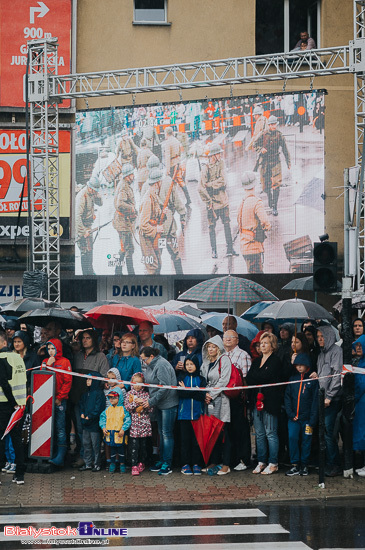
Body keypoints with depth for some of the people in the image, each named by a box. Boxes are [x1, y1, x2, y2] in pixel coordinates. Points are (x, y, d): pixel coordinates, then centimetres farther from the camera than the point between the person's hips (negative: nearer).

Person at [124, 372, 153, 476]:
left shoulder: (146, 394, 7)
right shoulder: (130, 394, 6)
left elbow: (150, 408, 3)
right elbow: (126, 407, -5)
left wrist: (143, 406, -13)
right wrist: (136, 402, -15)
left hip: (144, 423, 1)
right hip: (134, 423, -1)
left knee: (143, 444, 8)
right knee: (134, 445, -7)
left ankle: (141, 463, 22)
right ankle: (134, 466, -9)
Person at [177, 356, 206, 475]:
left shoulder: (201, 379, 8)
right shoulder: (181, 377, 9)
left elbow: (202, 395, -6)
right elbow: (179, 393, -6)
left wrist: (187, 391, -12)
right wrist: (194, 392, -14)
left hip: (197, 413, 0)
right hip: (184, 414, 0)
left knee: (197, 439, 1)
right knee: (185, 439, 0)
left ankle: (196, 464, 8)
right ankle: (185, 464, 5)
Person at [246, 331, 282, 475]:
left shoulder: (275, 361, -3)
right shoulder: (256, 361, 18)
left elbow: (266, 376, -16)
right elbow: (248, 379, 6)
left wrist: (254, 377, 0)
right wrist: (260, 380, -10)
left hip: (270, 401, -7)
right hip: (257, 400, 7)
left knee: (271, 433, -4)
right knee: (259, 433, 8)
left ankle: (273, 463, 0)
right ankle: (261, 462, 13)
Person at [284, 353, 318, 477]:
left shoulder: (313, 380, -1)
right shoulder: (293, 379, 10)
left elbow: (315, 400, -3)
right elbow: (287, 397, 10)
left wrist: (312, 420, -10)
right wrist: (290, 413, -4)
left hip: (307, 418, -2)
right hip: (293, 417, 2)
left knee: (306, 441, 3)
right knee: (292, 438, -8)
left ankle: (304, 466, 14)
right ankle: (295, 465, -3)